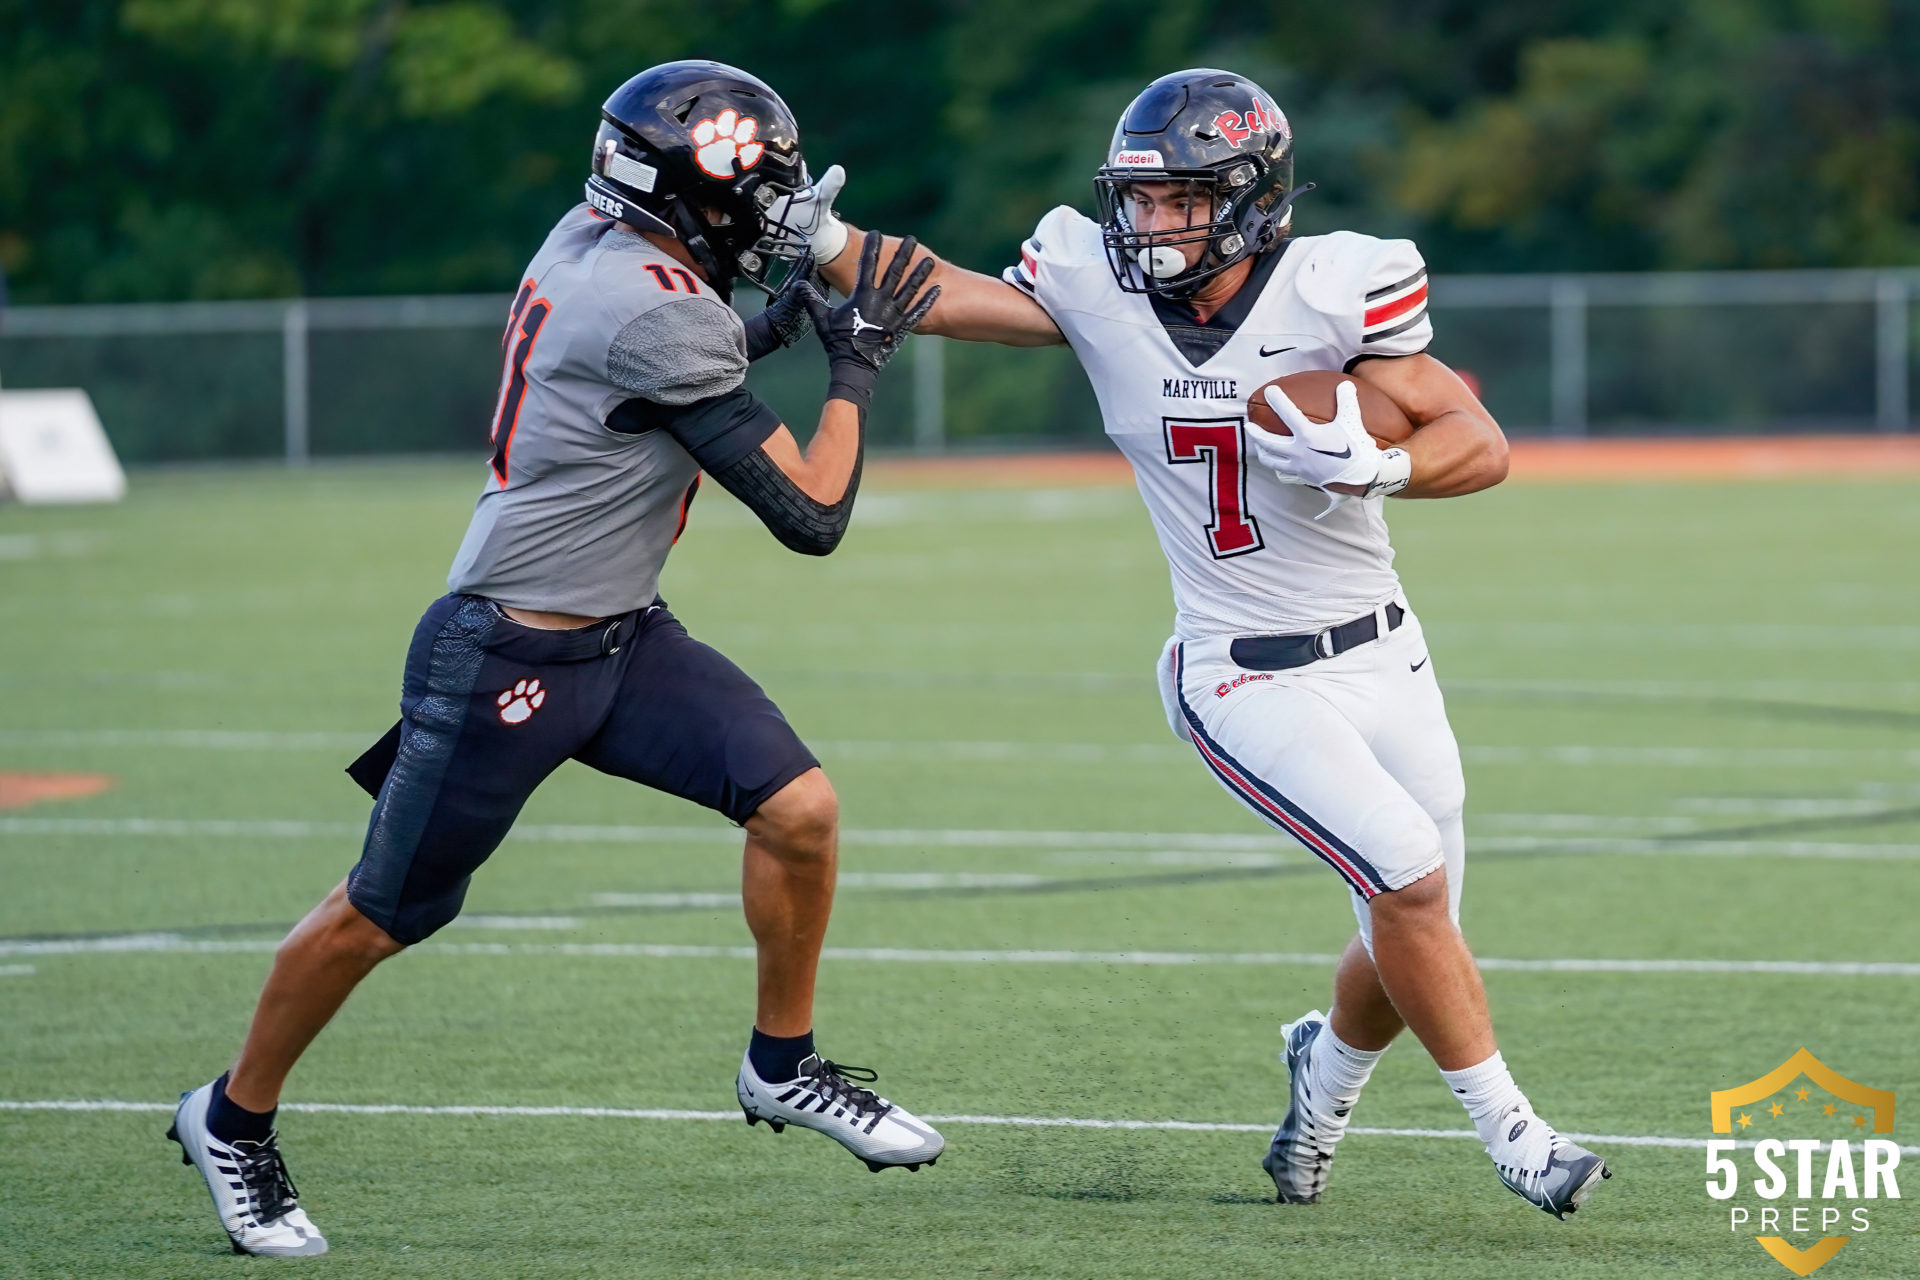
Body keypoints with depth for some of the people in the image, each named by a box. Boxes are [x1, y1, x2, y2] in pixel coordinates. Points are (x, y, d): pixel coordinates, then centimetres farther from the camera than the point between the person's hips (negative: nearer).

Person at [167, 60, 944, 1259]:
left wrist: (771, 325, 9)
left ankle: (784, 1064, 15)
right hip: (507, 661, -9)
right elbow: (811, 517, -20)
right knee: (387, 913, 5)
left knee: (799, 807, -4)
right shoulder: (659, 315, -25)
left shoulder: (588, 245, 1)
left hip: (624, 639, 9)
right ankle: (234, 1121, 24)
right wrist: (856, 366, -9)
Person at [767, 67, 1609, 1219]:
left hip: (1384, 658, 1)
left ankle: (1328, 1069, 42)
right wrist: (822, 241, -13)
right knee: (1409, 877, -19)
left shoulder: (1326, 290, -13)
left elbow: (1484, 447, -13)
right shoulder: (1098, 285, -8)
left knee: (1409, 950, 8)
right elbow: (943, 298, 2)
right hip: (1246, 682, -1)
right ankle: (1513, 1133, -3)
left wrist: (1378, 467, -31)